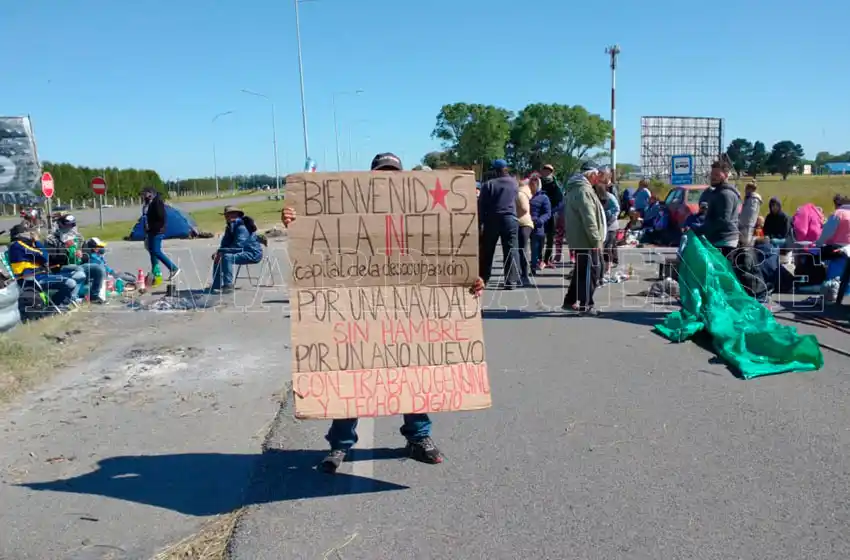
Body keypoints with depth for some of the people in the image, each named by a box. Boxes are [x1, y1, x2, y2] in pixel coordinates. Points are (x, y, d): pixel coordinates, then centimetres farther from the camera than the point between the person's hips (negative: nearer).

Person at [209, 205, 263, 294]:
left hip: (253, 254, -10)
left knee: (227, 257, -30)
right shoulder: (230, 227, 9)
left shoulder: (242, 227, -21)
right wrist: (219, 252, -11)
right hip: (244, 252, 10)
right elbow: (225, 243, 9)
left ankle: (228, 285, -27)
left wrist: (222, 252, -26)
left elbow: (238, 245, -28)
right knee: (218, 258, 9)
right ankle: (216, 285, 10)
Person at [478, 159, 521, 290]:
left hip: (491, 220, 0)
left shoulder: (488, 184, 0)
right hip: (510, 219, 1)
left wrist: (480, 223, 1)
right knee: (510, 251, 1)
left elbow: (481, 205, -3)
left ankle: (482, 280, 14)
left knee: (486, 252, 9)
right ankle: (511, 282, -4)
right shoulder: (514, 183, 8)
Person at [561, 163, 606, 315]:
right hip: (587, 240, -10)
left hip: (579, 239, 10)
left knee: (581, 270, 17)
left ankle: (570, 301, 23)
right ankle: (586, 305, 0)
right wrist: (596, 240, -20)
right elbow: (589, 219, -23)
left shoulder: (574, 189, 17)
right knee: (590, 271, -4)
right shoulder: (583, 190, -16)